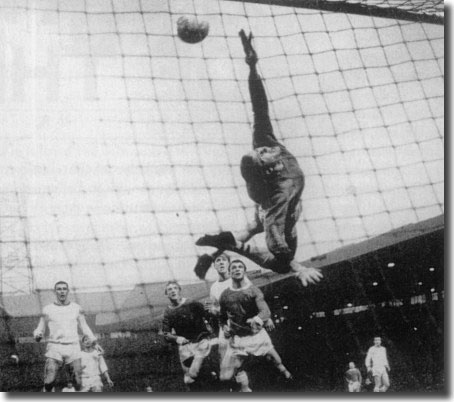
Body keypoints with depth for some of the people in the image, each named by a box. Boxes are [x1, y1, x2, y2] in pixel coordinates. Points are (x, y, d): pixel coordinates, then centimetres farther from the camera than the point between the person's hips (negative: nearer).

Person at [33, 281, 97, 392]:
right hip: (54, 348, -1)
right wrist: (37, 336, -13)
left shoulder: (77, 308, 10)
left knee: (79, 383, -6)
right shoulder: (47, 310, 7)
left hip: (73, 348, 1)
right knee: (49, 382, -15)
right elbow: (40, 329, 11)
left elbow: (85, 327, 16)